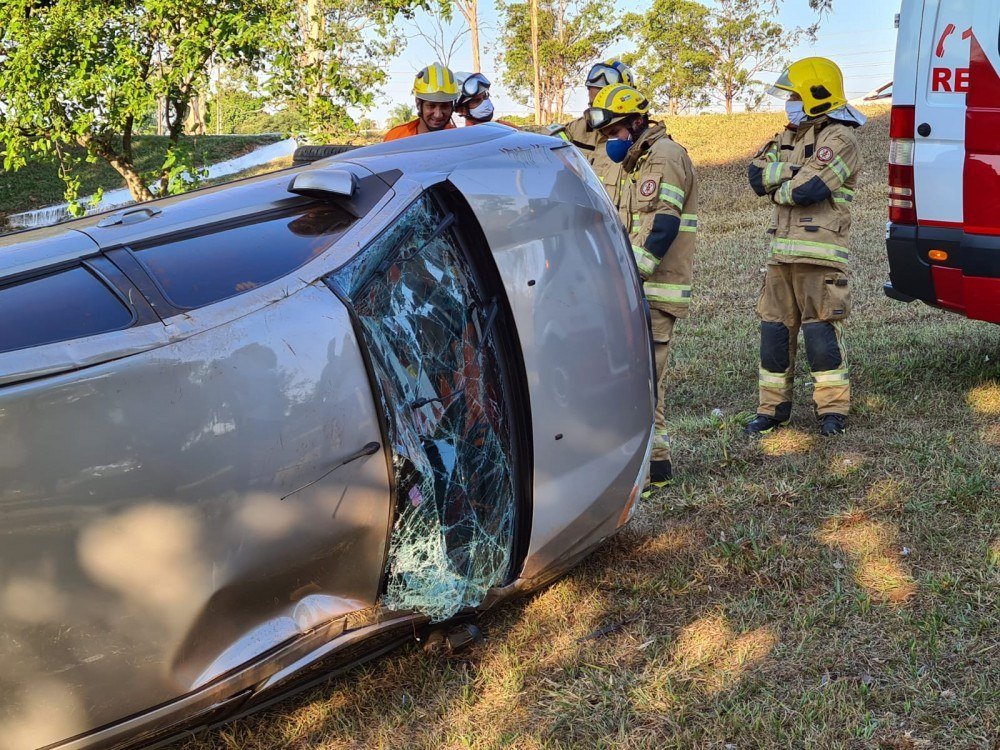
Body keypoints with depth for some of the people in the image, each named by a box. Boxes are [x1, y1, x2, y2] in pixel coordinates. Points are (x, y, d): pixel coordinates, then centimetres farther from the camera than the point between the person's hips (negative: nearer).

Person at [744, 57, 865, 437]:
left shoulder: (839, 139, -7)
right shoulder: (790, 137, 19)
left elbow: (808, 189, -20)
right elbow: (756, 174, 4)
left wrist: (776, 189, -2)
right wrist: (791, 169, -11)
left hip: (820, 254, -8)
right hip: (781, 250, 8)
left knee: (820, 329, -5)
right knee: (774, 329, 9)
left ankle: (833, 409, 5)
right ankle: (773, 406, 18)